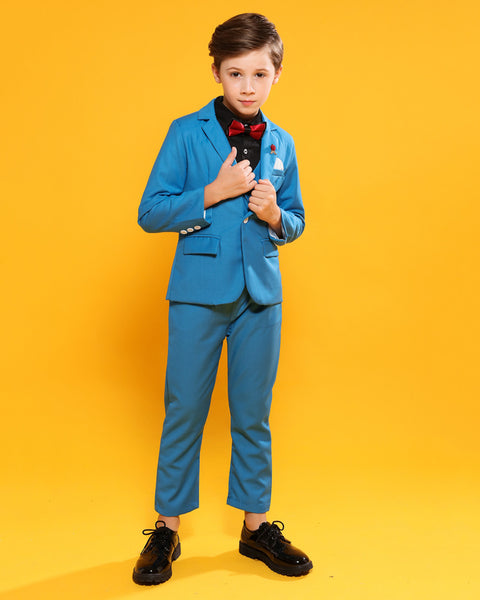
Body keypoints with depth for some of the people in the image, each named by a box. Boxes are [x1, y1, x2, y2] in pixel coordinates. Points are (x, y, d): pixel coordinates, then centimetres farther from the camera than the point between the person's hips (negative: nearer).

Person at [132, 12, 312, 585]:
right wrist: (213, 194, -15)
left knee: (253, 414, 10)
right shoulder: (186, 132, 0)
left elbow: (296, 224, 16)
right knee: (184, 412, 3)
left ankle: (256, 524, 26)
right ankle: (167, 529, 21)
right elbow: (149, 213, -5)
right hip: (199, 291, -3)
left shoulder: (282, 144, 10)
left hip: (261, 295, 3)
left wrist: (274, 215, -7)